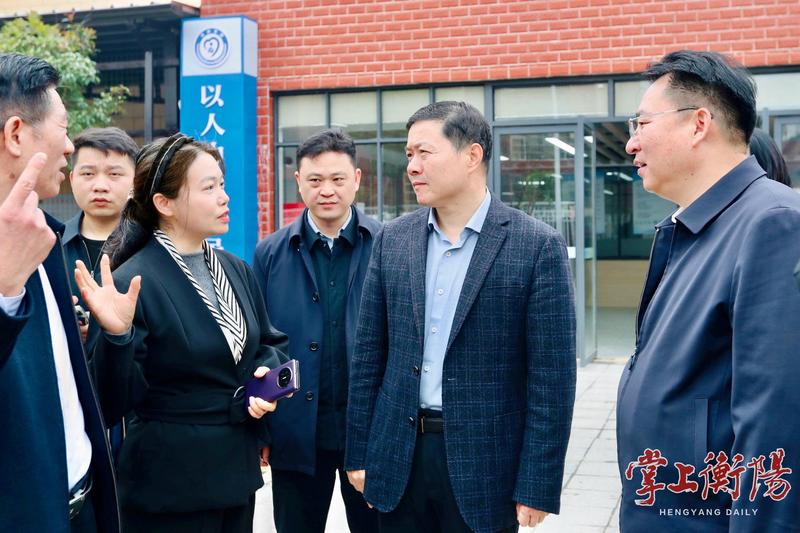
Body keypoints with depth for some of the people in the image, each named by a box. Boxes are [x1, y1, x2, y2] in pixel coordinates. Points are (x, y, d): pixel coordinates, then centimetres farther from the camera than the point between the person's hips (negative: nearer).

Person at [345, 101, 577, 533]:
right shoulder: (392, 239, 5)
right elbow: (368, 356, 7)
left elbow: (551, 377, -9)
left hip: (485, 461, -3)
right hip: (398, 456, 4)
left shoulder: (538, 246, -8)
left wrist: (537, 486, -10)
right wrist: (358, 454, 5)